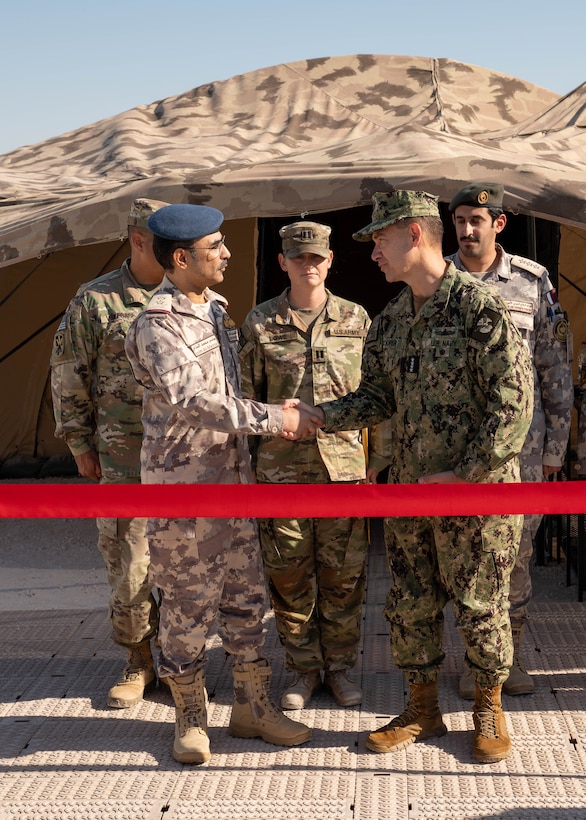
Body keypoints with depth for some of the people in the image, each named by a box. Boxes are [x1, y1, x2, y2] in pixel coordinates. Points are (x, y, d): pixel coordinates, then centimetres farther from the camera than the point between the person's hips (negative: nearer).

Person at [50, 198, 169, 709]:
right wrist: (80, 444, 5)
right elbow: (69, 374, 6)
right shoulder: (96, 301, 0)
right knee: (130, 565, 1)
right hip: (125, 457, -2)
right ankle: (139, 664, 18)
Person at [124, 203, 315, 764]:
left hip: (233, 477, 8)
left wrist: (273, 411, 14)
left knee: (246, 596, 13)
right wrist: (273, 419, -25)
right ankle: (190, 718, 19)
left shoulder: (215, 308, 12)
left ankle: (253, 706, 25)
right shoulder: (158, 325, -15)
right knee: (188, 604, 3)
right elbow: (193, 401, -28)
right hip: (182, 486, -8)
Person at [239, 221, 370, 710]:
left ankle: (340, 666, 23)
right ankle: (304, 669, 22)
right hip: (281, 468, 0)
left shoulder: (357, 319, 7)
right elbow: (247, 399, 7)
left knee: (343, 574, 6)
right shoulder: (259, 324, 4)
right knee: (289, 575, 6)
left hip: (344, 465, 0)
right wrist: (245, 466, 5)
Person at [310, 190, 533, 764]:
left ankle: (489, 707, 27)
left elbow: (514, 401, -16)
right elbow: (376, 398, 12)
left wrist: (465, 474, -18)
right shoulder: (389, 321, 9)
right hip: (408, 490, 6)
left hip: (477, 490, -6)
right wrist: (317, 416, -4)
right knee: (409, 604, 12)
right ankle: (422, 709, 29)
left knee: (479, 604, 6)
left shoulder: (478, 306, -14)